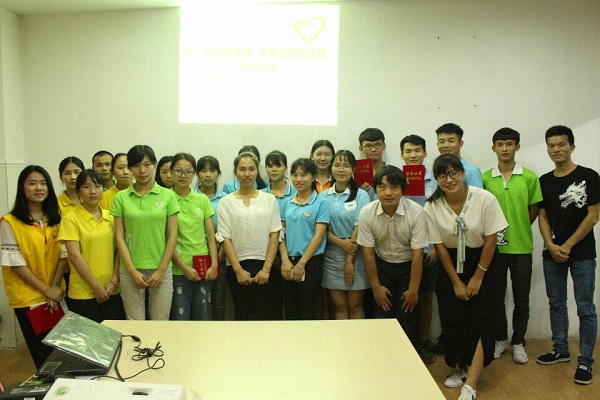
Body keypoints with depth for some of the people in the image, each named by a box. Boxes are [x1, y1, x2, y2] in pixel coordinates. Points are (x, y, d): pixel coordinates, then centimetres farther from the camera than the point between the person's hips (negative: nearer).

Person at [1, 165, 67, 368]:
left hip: (56, 296, 4)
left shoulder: (55, 218, 7)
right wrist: (46, 289, -11)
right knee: (43, 354, 6)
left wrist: (55, 286, -6)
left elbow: (63, 255, 6)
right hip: (28, 298, -4)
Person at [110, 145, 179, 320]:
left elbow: (172, 235, -1)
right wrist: (132, 271, -7)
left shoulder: (168, 195, 1)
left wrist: (161, 270, -6)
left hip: (161, 270, 0)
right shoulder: (121, 197, 2)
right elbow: (119, 236, 0)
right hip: (131, 270, 0)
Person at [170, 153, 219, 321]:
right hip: (178, 269, -3)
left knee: (202, 318, 10)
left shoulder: (202, 200, 7)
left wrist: (214, 264, -4)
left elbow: (211, 236, 5)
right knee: (180, 318, 4)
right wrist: (184, 267, -11)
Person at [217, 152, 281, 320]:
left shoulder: (269, 200, 6)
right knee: (241, 314, 8)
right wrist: (238, 270, -9)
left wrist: (266, 268, -7)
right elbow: (224, 238, -1)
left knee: (260, 315, 2)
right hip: (237, 266, 0)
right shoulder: (226, 202, 4)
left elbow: (275, 235, 2)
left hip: (263, 266, 0)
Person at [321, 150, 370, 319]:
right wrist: (341, 242, -15)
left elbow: (359, 228, -8)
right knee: (339, 305, 9)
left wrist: (349, 261, -11)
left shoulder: (361, 195, -3)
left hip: (355, 255, -2)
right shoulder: (324, 196, 5)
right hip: (331, 255, 2)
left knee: (355, 306, 5)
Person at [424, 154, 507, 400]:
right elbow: (440, 246, -7)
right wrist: (456, 282, -5)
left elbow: (490, 240, -11)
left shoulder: (485, 199, -18)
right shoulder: (432, 207, -13)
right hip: (451, 264, 2)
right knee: (454, 317, 1)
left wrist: (477, 277, -9)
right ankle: (460, 368, 25)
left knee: (479, 319, -7)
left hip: (482, 261, -1)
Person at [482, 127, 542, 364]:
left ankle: (518, 342, 26)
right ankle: (500, 339, 28)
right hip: (494, 246, 1)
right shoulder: (485, 178, -1)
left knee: (521, 299, 9)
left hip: (521, 247, 0)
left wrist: (518, 229, 3)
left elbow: (534, 210, 5)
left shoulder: (529, 177, -3)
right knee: (496, 297, 11)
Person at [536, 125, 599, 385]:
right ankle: (560, 350, 28)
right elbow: (543, 216, 8)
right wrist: (551, 245, -7)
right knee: (556, 303, 14)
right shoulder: (544, 181, 8)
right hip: (552, 254, 5)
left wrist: (568, 246, -11)